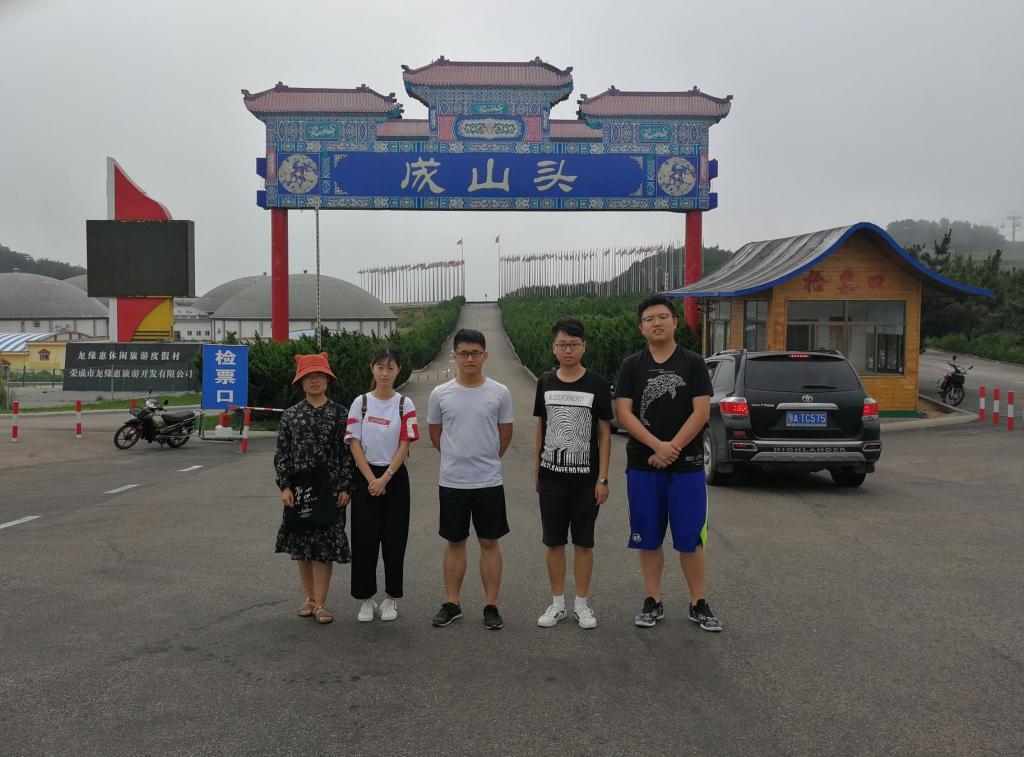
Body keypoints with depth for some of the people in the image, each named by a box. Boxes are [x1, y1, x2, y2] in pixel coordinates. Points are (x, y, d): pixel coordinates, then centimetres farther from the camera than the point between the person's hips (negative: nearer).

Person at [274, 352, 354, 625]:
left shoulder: (340, 413, 0)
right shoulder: (291, 415, 5)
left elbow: (347, 453, -1)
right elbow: (281, 453, 4)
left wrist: (345, 487, -6)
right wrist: (284, 486, -4)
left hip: (329, 487, -2)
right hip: (298, 486, 2)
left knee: (325, 546, -2)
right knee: (302, 544, 9)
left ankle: (320, 603, 6)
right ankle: (309, 597, 23)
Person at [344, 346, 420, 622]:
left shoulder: (405, 404, 0)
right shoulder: (361, 402, 2)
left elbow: (404, 445, -5)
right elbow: (354, 444, -3)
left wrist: (385, 478, -13)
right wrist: (371, 479, -11)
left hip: (394, 476, 0)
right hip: (366, 477, 0)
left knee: (394, 539, 3)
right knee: (364, 539, 1)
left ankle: (391, 598, 15)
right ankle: (366, 598, 13)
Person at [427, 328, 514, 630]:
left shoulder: (500, 393, -3)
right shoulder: (440, 394, -1)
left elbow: (505, 435, 7)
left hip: (489, 481, -1)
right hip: (452, 481, 1)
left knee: (489, 542, 6)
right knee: (455, 542, 11)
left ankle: (491, 605, 15)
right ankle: (451, 604, 22)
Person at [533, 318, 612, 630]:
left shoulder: (597, 385, -4)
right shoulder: (545, 383, 4)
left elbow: (604, 434, -2)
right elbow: (541, 427, 11)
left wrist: (602, 478, -7)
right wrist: (536, 469, 9)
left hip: (586, 478, -2)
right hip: (552, 478, 2)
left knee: (583, 542, 7)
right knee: (554, 542, 8)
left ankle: (581, 604, 19)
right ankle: (557, 603, 20)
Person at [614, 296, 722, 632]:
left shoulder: (693, 363, 2)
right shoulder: (632, 365, 4)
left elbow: (701, 412, -6)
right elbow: (623, 413, -5)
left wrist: (672, 448, -15)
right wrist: (657, 446, -17)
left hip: (687, 465, -1)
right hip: (642, 465, 1)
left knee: (690, 538, 3)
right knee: (648, 538, 8)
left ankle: (698, 604, 16)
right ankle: (653, 602, 20)